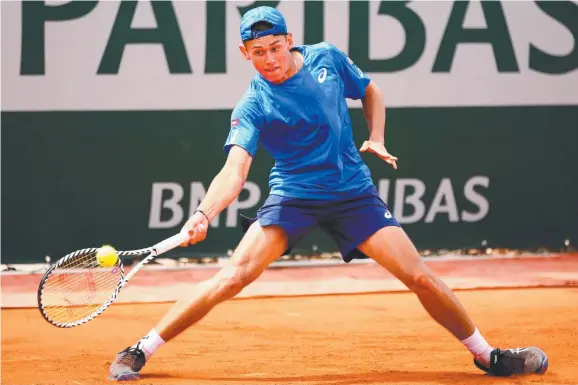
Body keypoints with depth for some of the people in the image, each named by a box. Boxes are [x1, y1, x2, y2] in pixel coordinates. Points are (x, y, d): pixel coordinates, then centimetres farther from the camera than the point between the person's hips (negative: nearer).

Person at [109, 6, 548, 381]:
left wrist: (376, 139, 1)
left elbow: (370, 92, 17)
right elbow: (235, 171, -26)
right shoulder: (252, 107, -13)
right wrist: (204, 213, -43)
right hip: (292, 195, -2)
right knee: (233, 277, -18)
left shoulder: (327, 59, -3)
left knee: (420, 277, -6)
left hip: (354, 191, 3)